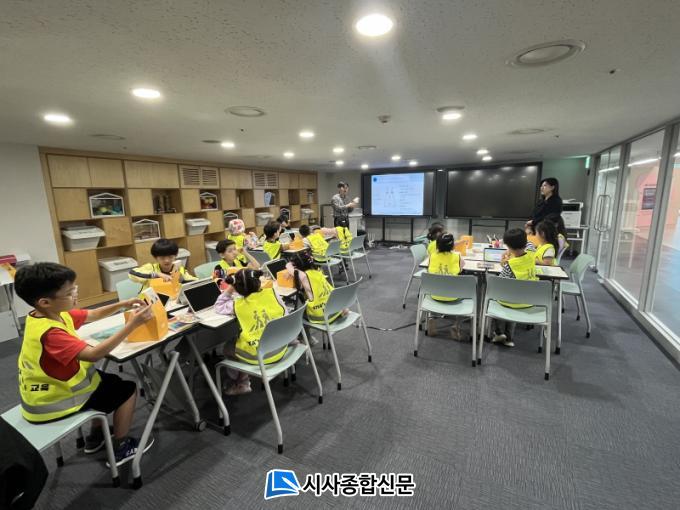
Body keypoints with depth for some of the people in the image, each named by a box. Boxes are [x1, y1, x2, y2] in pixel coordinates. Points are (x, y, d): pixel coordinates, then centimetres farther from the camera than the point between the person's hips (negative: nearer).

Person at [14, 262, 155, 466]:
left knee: (111, 381, 24)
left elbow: (92, 315, 4)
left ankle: (95, 436, 36)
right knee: (127, 390, -2)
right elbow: (93, 354, -44)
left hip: (51, 386, 9)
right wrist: (132, 324, -44)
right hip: (51, 402, -9)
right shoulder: (49, 332, -36)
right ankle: (121, 448, 15)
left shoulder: (54, 313, -7)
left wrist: (122, 304, -13)